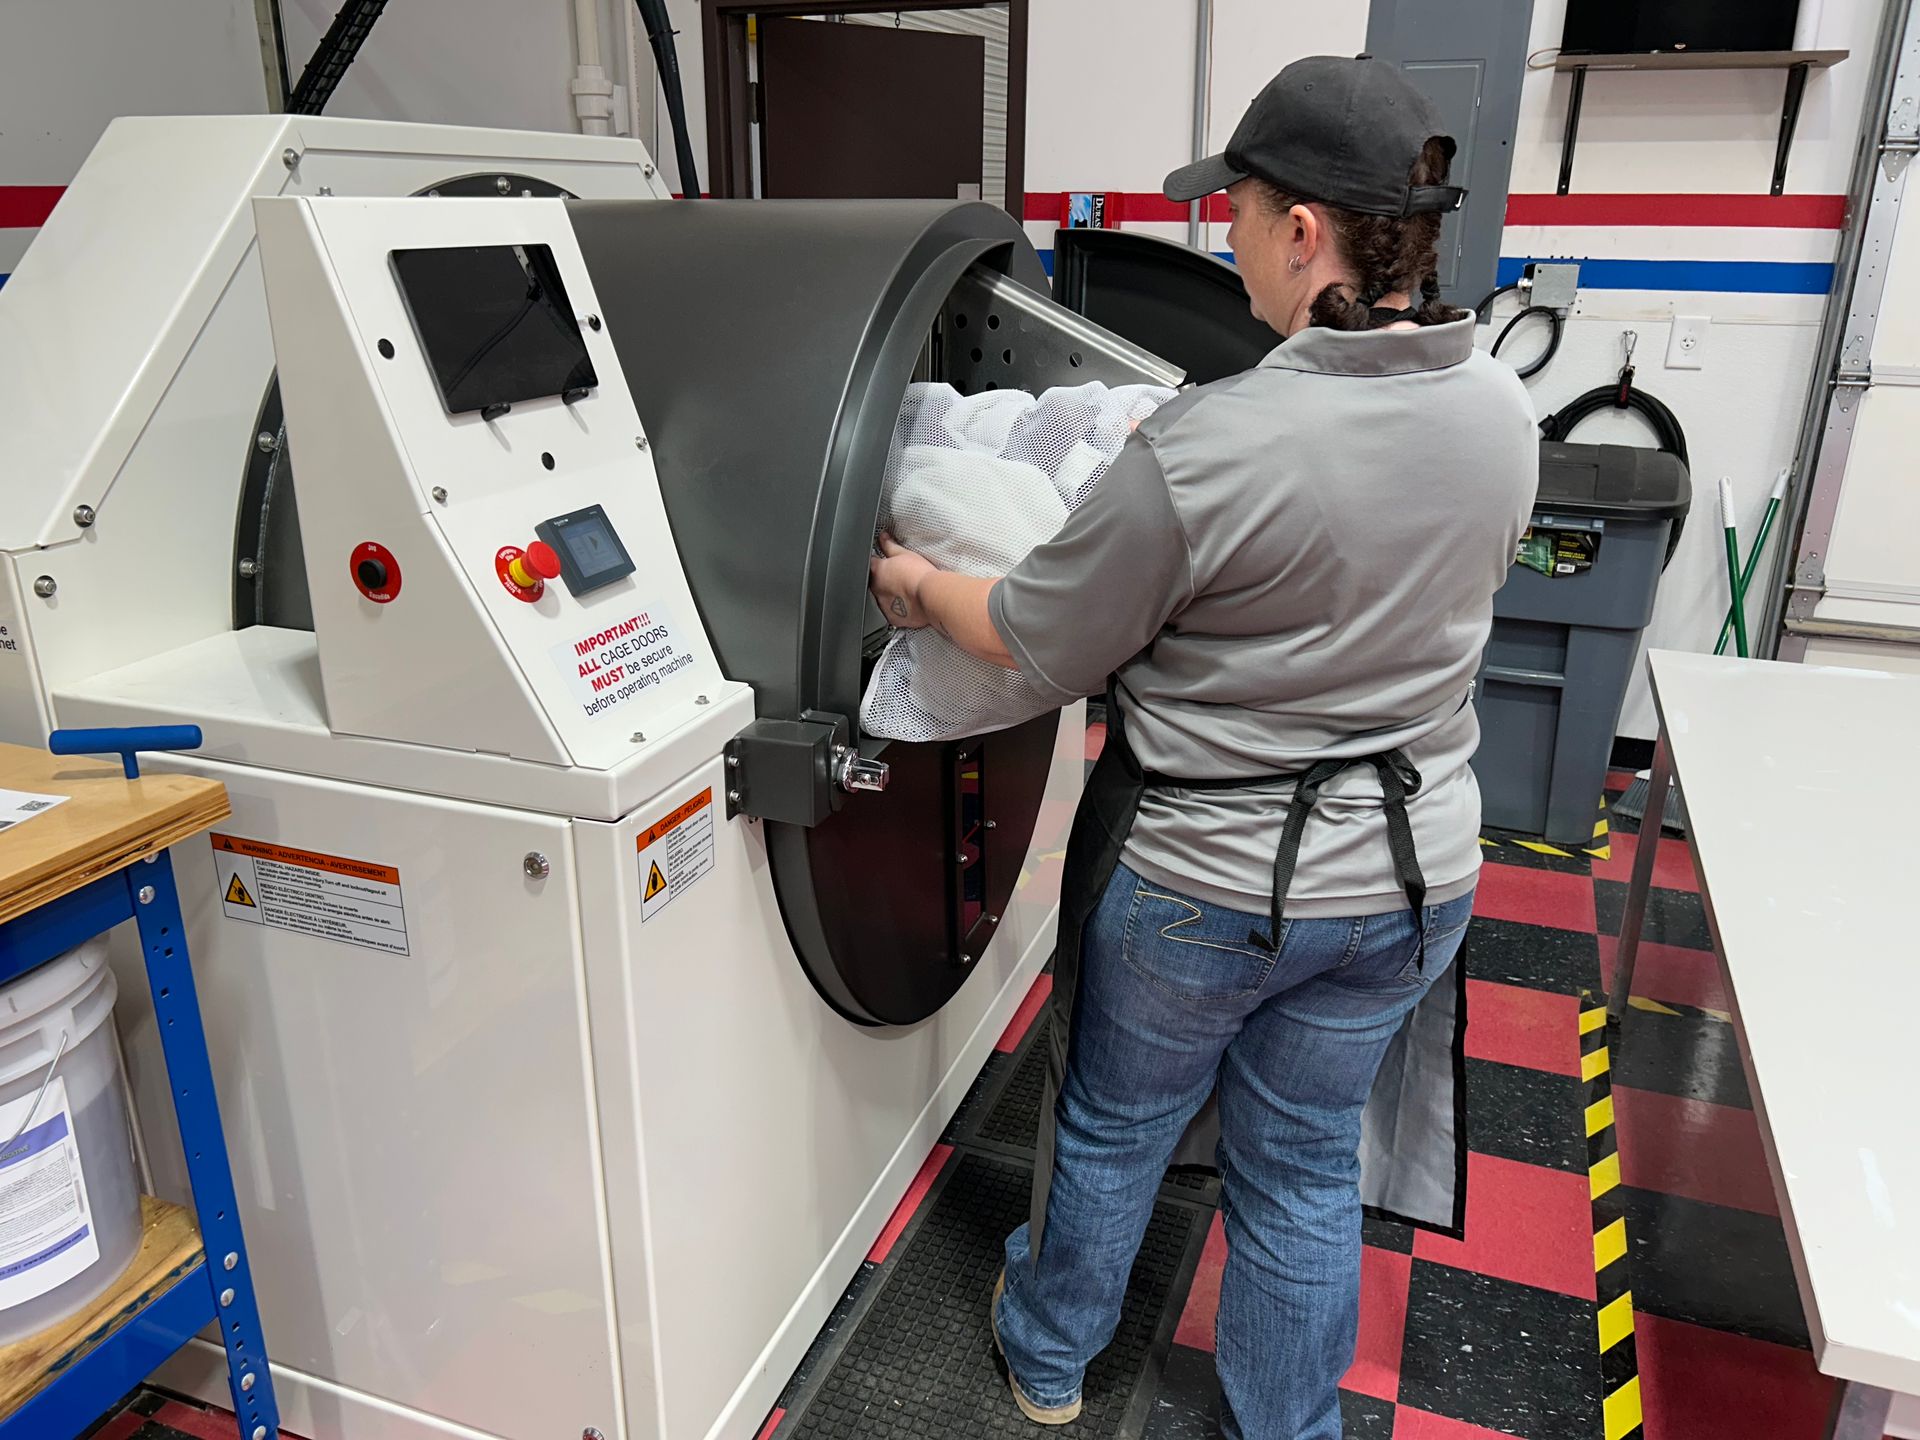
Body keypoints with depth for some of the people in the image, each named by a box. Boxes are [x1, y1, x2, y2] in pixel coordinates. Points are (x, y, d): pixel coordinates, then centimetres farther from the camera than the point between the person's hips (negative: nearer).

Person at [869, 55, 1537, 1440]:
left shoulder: (1200, 454, -27)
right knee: (1305, 1167, 23)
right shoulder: (1504, 411, -7)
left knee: (1114, 1128, 22)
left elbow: (1042, 646, -14)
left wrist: (922, 585, 5)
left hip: (1200, 884, -4)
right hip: (1405, 872, 5)